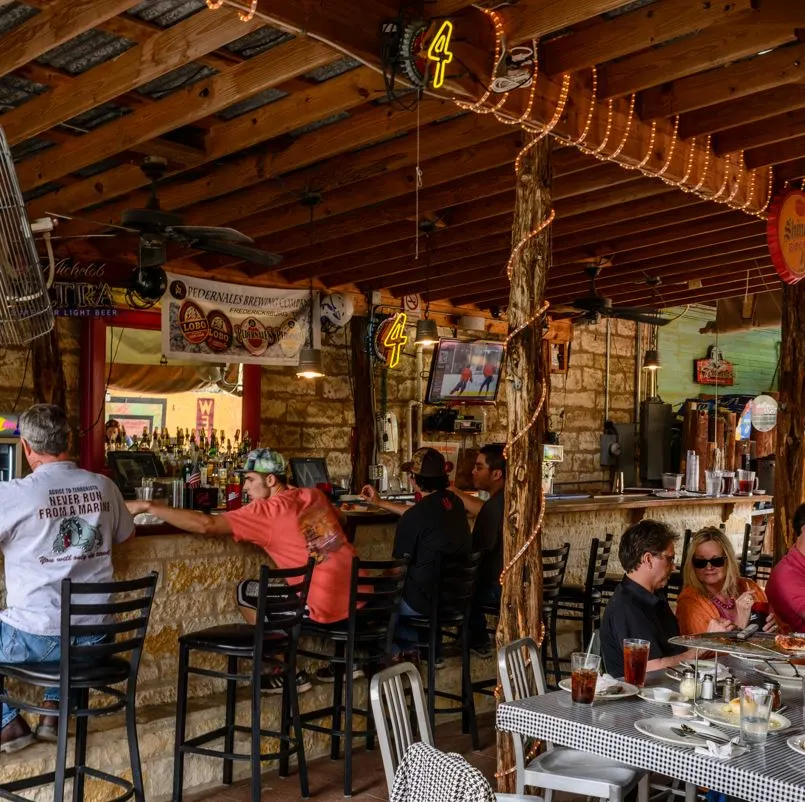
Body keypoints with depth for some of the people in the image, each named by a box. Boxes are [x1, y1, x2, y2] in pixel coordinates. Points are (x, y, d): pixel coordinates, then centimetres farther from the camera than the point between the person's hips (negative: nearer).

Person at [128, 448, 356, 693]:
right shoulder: (314, 494, 10)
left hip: (329, 606, -7)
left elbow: (205, 525, -17)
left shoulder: (268, 510, -10)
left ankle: (291, 673, 17)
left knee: (245, 593, 11)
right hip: (360, 596, 8)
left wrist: (148, 506, -11)